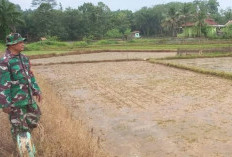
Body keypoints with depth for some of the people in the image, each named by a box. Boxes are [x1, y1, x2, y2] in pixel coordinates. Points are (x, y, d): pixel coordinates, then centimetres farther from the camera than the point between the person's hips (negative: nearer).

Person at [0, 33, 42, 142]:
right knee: (18, 124, 7)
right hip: (15, 100, -7)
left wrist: (37, 91, 14)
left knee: (35, 116, 19)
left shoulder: (24, 58, 6)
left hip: (28, 97, 8)